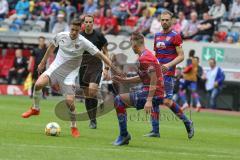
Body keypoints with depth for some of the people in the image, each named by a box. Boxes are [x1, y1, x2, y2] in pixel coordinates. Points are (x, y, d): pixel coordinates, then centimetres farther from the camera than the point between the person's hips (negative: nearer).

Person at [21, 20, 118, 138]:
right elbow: (52, 47, 13)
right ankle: (35, 109, 4)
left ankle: (74, 127, 8)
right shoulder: (61, 36, -7)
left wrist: (113, 67, -19)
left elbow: (100, 55, -13)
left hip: (70, 73, -2)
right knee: (39, 84, -23)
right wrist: (43, 63, 20)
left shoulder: (83, 42, -15)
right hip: (56, 66, 2)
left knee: (69, 101, -15)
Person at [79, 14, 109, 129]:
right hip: (83, 67, 4)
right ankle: (92, 120, 14)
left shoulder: (99, 36, -3)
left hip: (96, 66, -4)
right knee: (87, 94, 4)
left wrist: (106, 69, -4)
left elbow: (105, 53, 3)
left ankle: (94, 118, -14)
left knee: (92, 89, -23)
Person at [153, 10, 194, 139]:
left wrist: (169, 65, -20)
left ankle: (187, 122, 5)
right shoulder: (157, 36, 16)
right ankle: (155, 131, 3)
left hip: (168, 74, -7)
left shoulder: (175, 36, -4)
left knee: (167, 101, -12)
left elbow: (181, 56, -8)